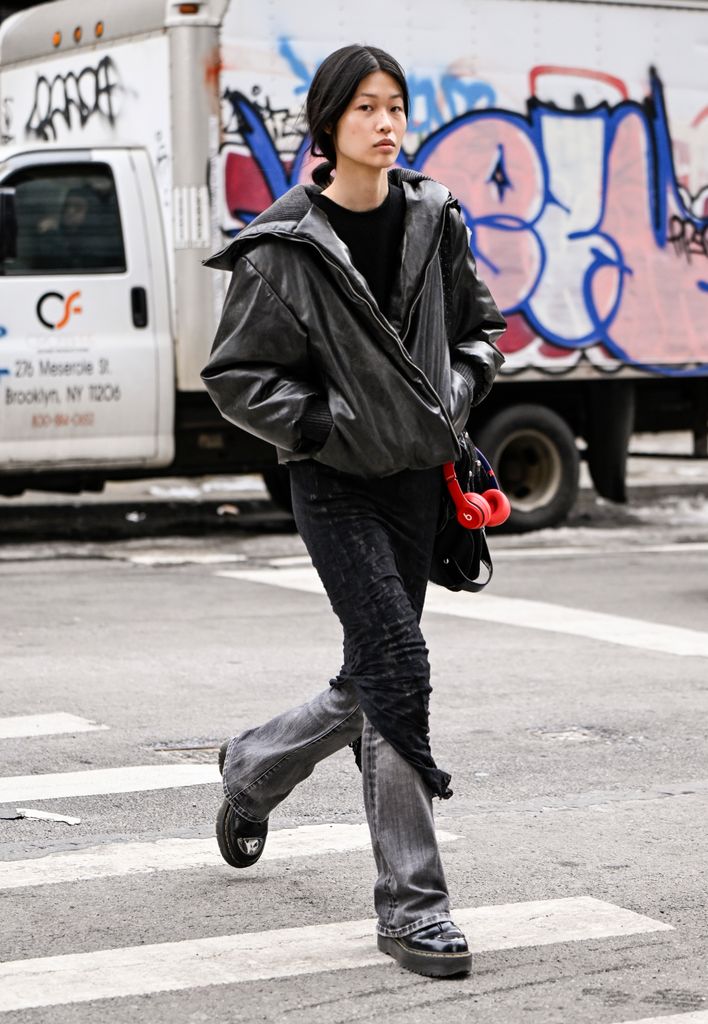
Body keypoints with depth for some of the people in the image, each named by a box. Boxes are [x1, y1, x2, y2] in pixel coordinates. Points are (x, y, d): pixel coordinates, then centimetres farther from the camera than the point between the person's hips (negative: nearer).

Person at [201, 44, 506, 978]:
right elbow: (237, 376, -6)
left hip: (415, 478, 6)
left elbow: (481, 326, 18)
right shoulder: (284, 247, -10)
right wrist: (328, 424, -15)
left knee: (372, 683, 14)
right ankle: (412, 906, -7)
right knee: (397, 667, -14)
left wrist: (460, 391, -1)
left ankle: (253, 767, 45)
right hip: (335, 481, -6)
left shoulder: (432, 219, 5)